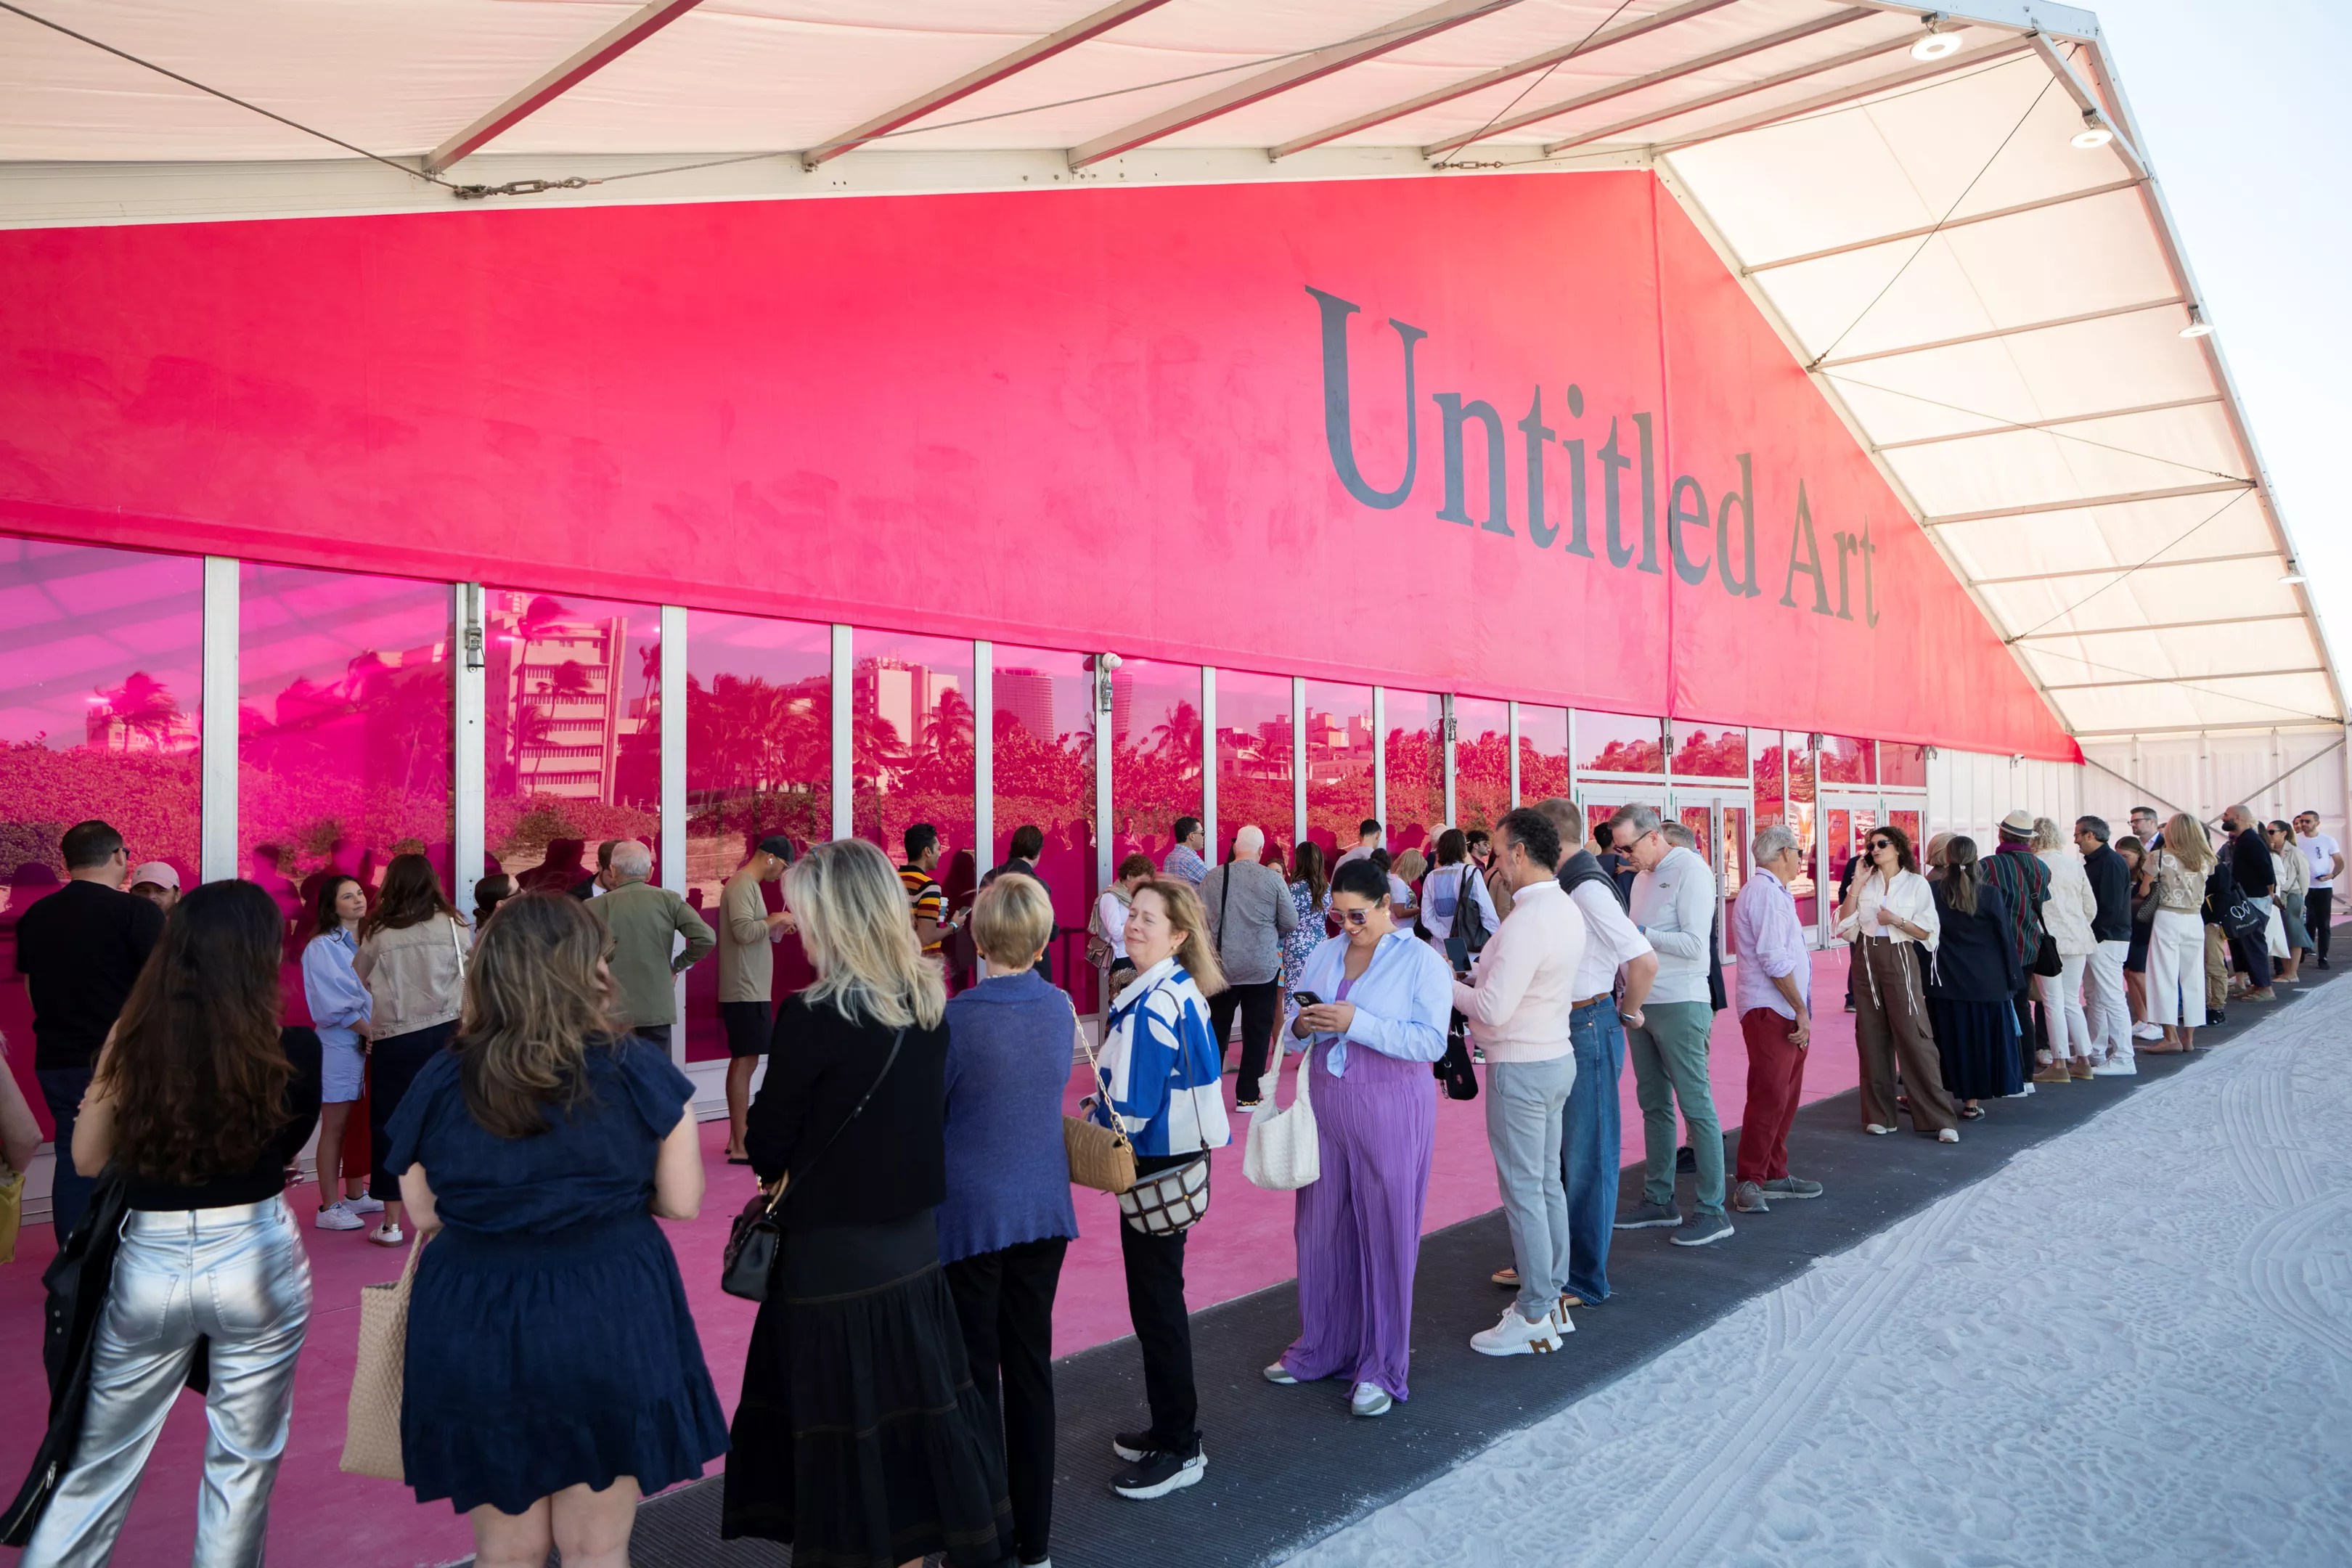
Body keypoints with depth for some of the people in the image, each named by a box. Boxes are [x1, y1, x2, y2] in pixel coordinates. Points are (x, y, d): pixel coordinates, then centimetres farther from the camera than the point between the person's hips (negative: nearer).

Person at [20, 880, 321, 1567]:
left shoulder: (134, 1038, -8)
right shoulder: (294, 1049, -13)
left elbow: (87, 1159, 3)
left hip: (149, 1262, 2)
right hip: (256, 1260, -2)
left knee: (102, 1459, 21)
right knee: (243, 1461, 14)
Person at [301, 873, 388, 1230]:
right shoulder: (322, 947, -9)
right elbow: (334, 1005, -15)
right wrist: (372, 1031, -15)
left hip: (369, 1042, 6)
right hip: (339, 1044, -6)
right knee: (335, 1126, -1)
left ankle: (355, 1196, 22)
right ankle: (329, 1207, 4)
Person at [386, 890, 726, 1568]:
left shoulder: (440, 1081, -4)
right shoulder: (639, 1069, -10)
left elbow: (425, 1216, 6)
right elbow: (682, 1203, -5)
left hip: (473, 1329, 2)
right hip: (607, 1319, -2)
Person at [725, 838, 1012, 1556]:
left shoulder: (813, 1016, -19)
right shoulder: (929, 1002, 0)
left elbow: (767, 1145, -11)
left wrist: (779, 1168, 9)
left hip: (833, 1256, -6)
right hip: (914, 1246, 6)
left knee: (840, 1430, 9)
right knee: (914, 1407, 17)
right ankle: (919, 1540, 30)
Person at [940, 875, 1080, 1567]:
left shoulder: (957, 1018, -19)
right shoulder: (1061, 1008, -3)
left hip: (971, 1214, -5)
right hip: (1044, 1209, 5)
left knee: (975, 1375, 7)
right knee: (1031, 1365, 14)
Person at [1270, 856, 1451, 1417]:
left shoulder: (1422, 961, -7)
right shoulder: (1324, 955, 9)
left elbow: (1432, 1041, -17)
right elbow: (1292, 1018, 13)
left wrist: (1357, 1022, -24)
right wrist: (1301, 1025, -11)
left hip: (1390, 1108, -5)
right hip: (1325, 1103, 5)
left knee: (1386, 1232, 4)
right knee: (1320, 1227, 11)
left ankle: (1382, 1368, 16)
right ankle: (1321, 1348, 28)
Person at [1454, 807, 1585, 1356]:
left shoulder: (1527, 920, -24)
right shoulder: (1565, 909, 7)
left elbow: (1493, 1009, -25)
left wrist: (1447, 985, -10)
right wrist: (1475, 975, 7)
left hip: (1521, 1068, -10)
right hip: (1557, 1057, 10)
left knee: (1522, 1191, 0)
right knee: (1548, 1182, 17)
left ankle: (1533, 1318, 9)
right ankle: (1553, 1297, 28)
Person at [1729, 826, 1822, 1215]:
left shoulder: (1773, 891, 20)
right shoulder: (1766, 891, -14)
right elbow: (1774, 959, -21)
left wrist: (1801, 1009, 17)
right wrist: (1801, 1009, -16)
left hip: (1785, 1012, 11)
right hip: (1770, 1011, -11)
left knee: (1786, 1095, 14)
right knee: (1769, 1096, -11)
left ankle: (1774, 1175, 22)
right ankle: (1749, 1182, -6)